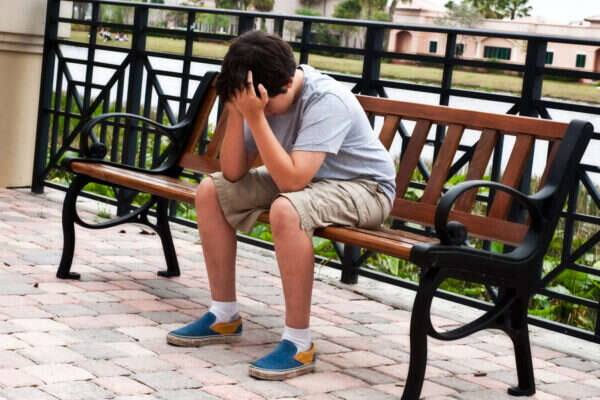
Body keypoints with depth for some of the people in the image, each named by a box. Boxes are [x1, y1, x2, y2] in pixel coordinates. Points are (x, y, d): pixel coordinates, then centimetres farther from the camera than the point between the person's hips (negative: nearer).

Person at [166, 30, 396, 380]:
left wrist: (256, 117, -38)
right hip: (302, 178, 8)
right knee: (210, 191, -2)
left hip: (363, 187, -8)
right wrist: (236, 112, -23)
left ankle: (299, 344, -27)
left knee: (286, 209, -38)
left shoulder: (327, 101, -30)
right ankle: (225, 316, 9)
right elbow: (234, 173, -11)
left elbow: (292, 180, -38)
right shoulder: (264, 96, -11)